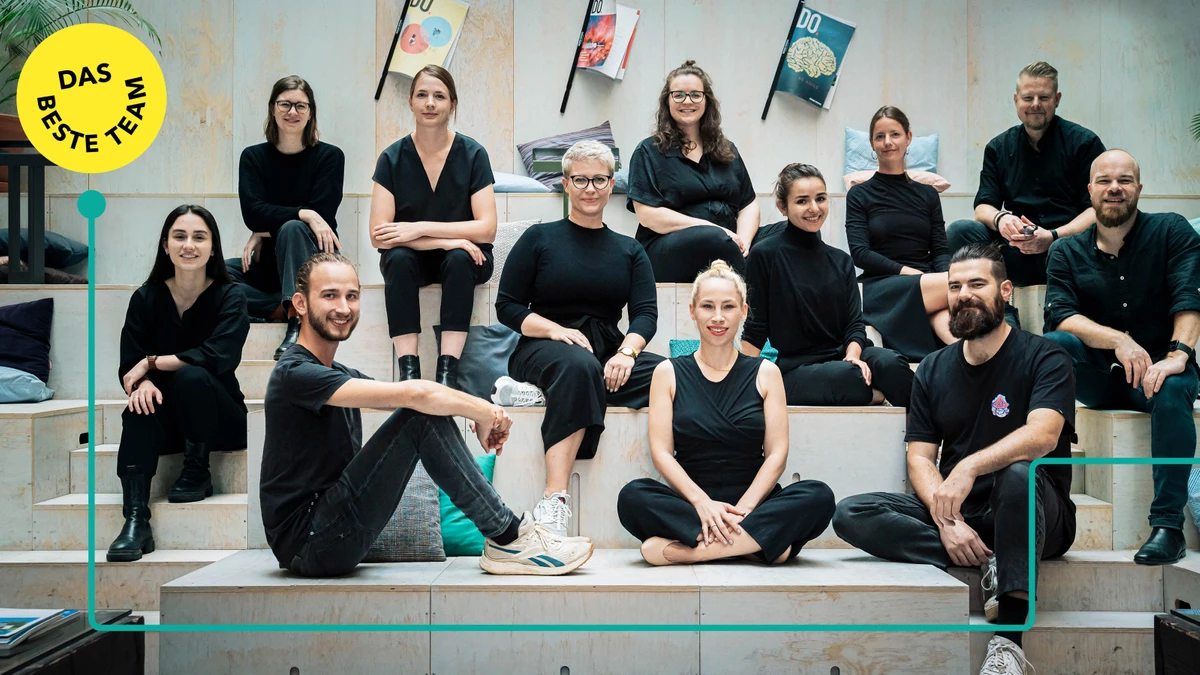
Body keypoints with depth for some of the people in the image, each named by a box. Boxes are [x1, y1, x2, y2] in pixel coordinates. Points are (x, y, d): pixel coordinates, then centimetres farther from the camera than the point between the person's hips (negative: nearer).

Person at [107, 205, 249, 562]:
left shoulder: (230, 297, -6)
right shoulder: (146, 298, 0)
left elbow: (219, 356, -23)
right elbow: (129, 366, -5)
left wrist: (152, 363, -21)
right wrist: (143, 383, -28)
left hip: (219, 420, -2)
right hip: (168, 419, 2)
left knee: (192, 376, -31)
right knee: (141, 403, -31)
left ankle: (198, 472, -11)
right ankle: (136, 522, -41)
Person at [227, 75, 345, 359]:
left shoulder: (329, 156, -1)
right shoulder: (254, 157, 5)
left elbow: (322, 214, -13)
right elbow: (253, 213, -10)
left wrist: (264, 232, -13)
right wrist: (305, 214, -25)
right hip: (268, 263, 3)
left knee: (292, 229, -35)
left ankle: (297, 320, -41)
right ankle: (286, 306, -22)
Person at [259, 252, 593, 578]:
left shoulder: (338, 374, 17)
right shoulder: (294, 373, -15)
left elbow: (413, 394, 9)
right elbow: (412, 394, -23)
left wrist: (481, 409, -9)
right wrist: (484, 414, -10)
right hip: (306, 542, -9)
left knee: (428, 412, 0)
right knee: (423, 416, -18)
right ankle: (509, 539, -12)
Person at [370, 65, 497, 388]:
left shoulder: (472, 154, -6)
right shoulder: (393, 158, -6)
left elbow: (486, 228, -14)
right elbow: (379, 236, -14)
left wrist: (420, 228, -21)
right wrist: (445, 240, -24)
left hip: (463, 257, -1)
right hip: (412, 258, 1)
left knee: (459, 259, -33)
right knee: (398, 258, -32)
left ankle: (448, 370, -34)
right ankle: (408, 369, -33)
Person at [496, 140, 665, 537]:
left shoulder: (629, 251, 19)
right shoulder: (540, 238, 11)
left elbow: (646, 312, 7)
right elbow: (507, 307, 5)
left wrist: (627, 352, -15)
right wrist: (556, 329, -13)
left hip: (611, 355, 3)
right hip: (542, 351, -3)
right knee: (579, 365, -41)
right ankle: (554, 502, -48)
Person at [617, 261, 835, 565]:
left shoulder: (765, 373, 12)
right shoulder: (668, 373, 11)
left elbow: (777, 452, 3)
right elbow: (661, 451, 0)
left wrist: (744, 507, -15)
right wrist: (702, 502, -17)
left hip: (753, 503, 1)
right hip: (689, 503, -1)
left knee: (819, 496, -29)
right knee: (633, 496, -32)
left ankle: (687, 550, -30)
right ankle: (761, 542, -29)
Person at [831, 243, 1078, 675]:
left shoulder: (1044, 359, -4)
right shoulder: (933, 370, 11)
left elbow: (1042, 434, -22)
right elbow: (919, 458, 4)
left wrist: (969, 466, -37)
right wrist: (947, 519, -16)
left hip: (1034, 518, -4)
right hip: (951, 514, 4)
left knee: (1018, 473, -39)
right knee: (850, 514, -16)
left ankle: (1009, 639, -37)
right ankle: (989, 566, -23)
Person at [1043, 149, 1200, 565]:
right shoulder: (1067, 254, 8)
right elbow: (1059, 316, -8)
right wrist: (1118, 340, -25)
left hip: (1155, 370, -2)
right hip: (1097, 376, 2)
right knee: (1051, 344, -27)